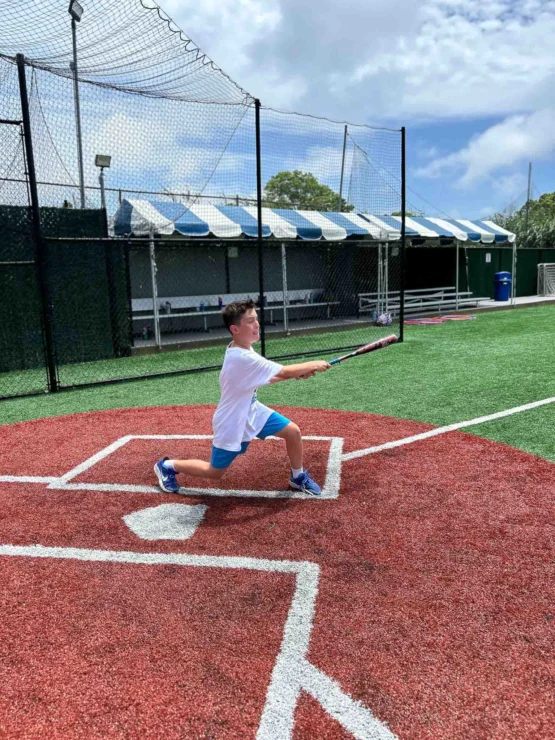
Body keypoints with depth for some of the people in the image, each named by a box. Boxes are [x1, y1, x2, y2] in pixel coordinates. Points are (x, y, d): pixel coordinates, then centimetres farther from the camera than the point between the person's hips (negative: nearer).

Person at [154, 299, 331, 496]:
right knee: (214, 472, 9)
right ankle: (168, 466, 30)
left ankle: (298, 477, 24)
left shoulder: (241, 349, -5)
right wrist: (312, 365, -16)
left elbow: (266, 379, 5)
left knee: (293, 432, 1)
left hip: (251, 411, 8)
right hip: (232, 423, -8)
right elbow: (285, 372, -30)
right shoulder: (242, 358, -34)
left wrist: (297, 373, -6)